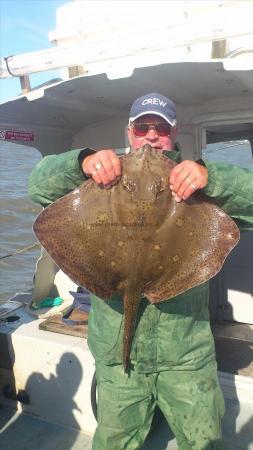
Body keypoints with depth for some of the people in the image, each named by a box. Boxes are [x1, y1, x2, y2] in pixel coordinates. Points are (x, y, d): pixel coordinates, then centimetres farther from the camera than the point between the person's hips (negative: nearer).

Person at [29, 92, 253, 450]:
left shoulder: (195, 179, 1)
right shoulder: (107, 177, 3)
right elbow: (39, 185, -4)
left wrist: (210, 176, -30)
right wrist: (82, 163, -25)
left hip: (186, 352, 0)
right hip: (117, 351, 1)